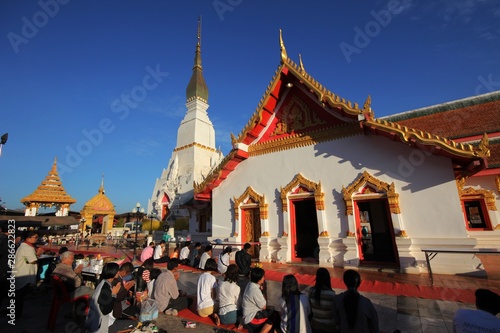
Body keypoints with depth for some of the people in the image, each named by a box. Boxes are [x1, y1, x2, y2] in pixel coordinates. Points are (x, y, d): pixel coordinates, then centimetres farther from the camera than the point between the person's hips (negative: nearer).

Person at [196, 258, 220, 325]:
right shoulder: (212, 278, -9)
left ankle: (212, 314, -3)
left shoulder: (201, 276, 9)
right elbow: (213, 295, -9)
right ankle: (214, 315, -7)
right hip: (208, 306, -5)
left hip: (199, 309, 5)